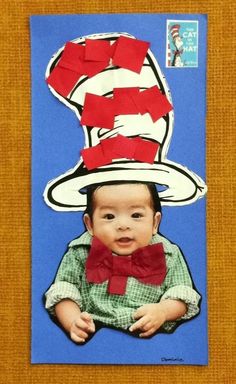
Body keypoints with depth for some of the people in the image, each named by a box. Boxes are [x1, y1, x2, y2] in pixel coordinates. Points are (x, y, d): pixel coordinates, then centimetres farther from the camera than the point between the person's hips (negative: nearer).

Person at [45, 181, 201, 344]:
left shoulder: (168, 256, 4)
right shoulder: (80, 253, 4)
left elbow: (181, 293, 6)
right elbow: (63, 292, 4)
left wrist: (163, 311, -15)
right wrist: (73, 321, -14)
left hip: (148, 338, 1)